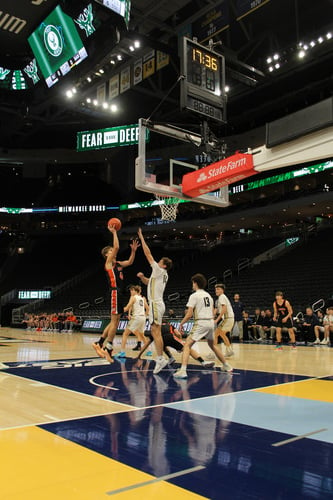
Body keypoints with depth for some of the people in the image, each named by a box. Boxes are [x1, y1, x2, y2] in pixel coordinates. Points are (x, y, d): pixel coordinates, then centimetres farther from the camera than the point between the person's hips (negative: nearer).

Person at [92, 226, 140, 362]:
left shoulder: (118, 263, 19)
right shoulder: (108, 262, -4)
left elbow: (130, 262, 28)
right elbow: (116, 247, -14)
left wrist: (133, 250, 16)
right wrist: (114, 232, -6)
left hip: (121, 294, 9)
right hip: (115, 293, -9)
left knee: (115, 321, 13)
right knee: (114, 321, -7)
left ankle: (100, 343, 21)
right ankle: (108, 349, -1)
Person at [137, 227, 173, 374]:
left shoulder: (160, 271, -8)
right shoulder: (163, 275, 17)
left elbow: (148, 254, -8)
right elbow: (148, 282, 30)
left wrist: (141, 238, -3)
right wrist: (142, 276, 9)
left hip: (156, 304, -10)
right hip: (157, 304, 10)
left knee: (156, 332, -11)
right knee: (156, 332, 11)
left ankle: (160, 358, -13)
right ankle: (161, 358, 13)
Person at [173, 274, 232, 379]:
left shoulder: (194, 296, -6)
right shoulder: (208, 295, 16)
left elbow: (189, 314, -11)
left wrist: (181, 324, 1)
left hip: (200, 323, -7)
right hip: (211, 322, 7)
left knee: (187, 345, -8)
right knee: (213, 345, 27)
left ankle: (183, 370, -22)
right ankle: (226, 366, 36)